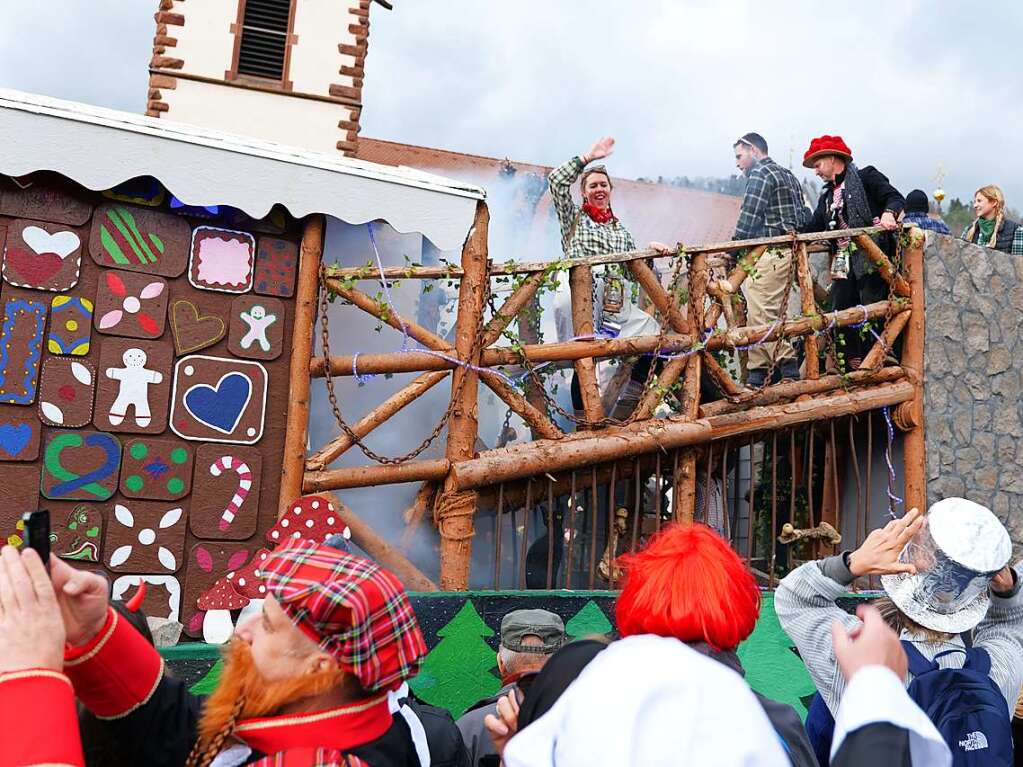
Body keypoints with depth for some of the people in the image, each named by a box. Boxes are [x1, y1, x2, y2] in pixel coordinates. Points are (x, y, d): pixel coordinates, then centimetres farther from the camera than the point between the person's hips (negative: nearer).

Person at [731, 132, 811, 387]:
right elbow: (805, 216, 24)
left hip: (769, 253, -10)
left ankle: (787, 363, -16)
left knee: (761, 313, -12)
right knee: (773, 313, 9)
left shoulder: (760, 174, -5)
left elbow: (748, 217, -14)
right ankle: (759, 370, 11)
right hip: (791, 250, 10)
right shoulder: (787, 175, 25)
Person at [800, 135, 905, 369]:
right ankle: (855, 371, 9)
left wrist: (888, 212, -28)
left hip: (872, 259, -7)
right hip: (844, 265, 7)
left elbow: (896, 198, -7)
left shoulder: (866, 177, 3)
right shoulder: (827, 196, 23)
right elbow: (812, 228, 17)